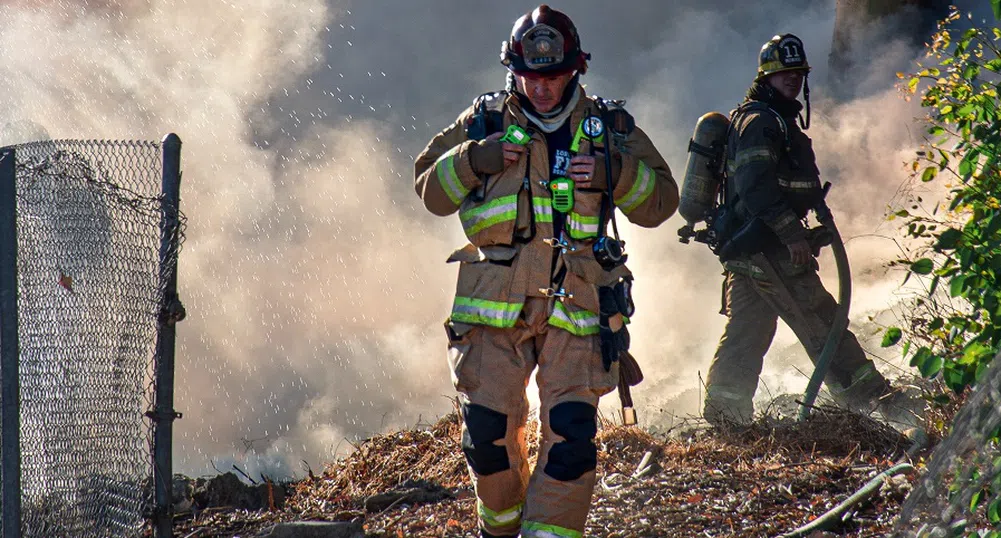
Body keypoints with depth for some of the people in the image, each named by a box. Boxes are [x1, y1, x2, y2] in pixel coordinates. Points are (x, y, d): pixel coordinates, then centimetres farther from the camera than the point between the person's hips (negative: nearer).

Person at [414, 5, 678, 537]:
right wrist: (472, 162, -6)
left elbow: (661, 202, 10)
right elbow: (430, 190, 12)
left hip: (577, 303, -1)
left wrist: (614, 173, -8)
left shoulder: (609, 127, 10)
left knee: (571, 433, -12)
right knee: (487, 427, 0)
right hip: (493, 301, 1)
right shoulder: (485, 122, 10)